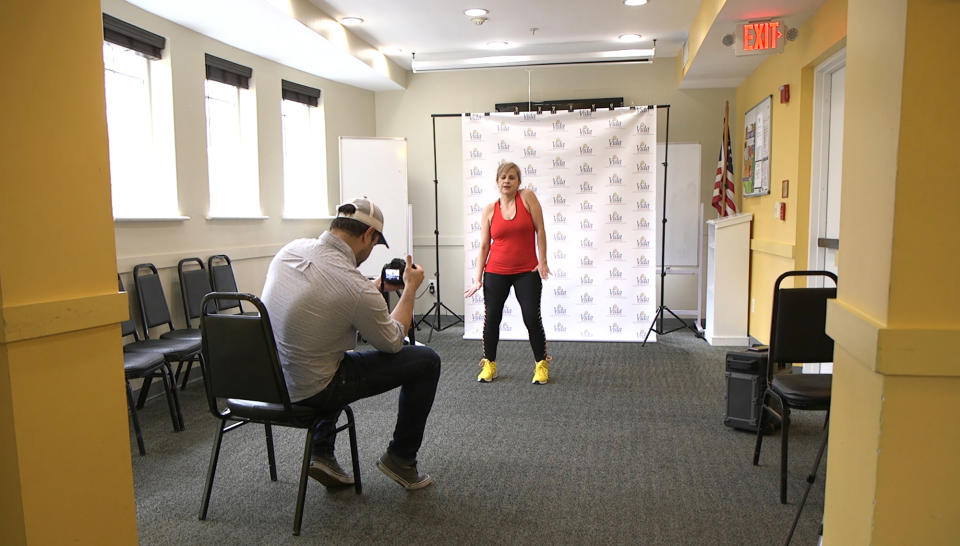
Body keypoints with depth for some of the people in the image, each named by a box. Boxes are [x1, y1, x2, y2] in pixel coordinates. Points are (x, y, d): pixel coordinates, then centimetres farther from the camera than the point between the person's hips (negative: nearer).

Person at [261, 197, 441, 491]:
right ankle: (400, 459, 19)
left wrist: (377, 287, 20)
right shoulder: (355, 286, -27)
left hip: (269, 378, 8)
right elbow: (392, 342, -7)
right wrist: (410, 288, 5)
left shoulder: (291, 249, -5)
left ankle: (321, 454, 29)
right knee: (426, 360, 0)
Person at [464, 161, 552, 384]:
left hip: (527, 271, -2)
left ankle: (541, 364, 14)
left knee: (532, 318, -4)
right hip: (496, 272, 2)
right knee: (491, 318, 3)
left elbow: (540, 230, -3)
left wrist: (543, 261, -7)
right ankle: (489, 364, 20)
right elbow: (484, 245, 3)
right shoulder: (489, 210, 3)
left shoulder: (527, 197, -2)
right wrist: (478, 278, -1)